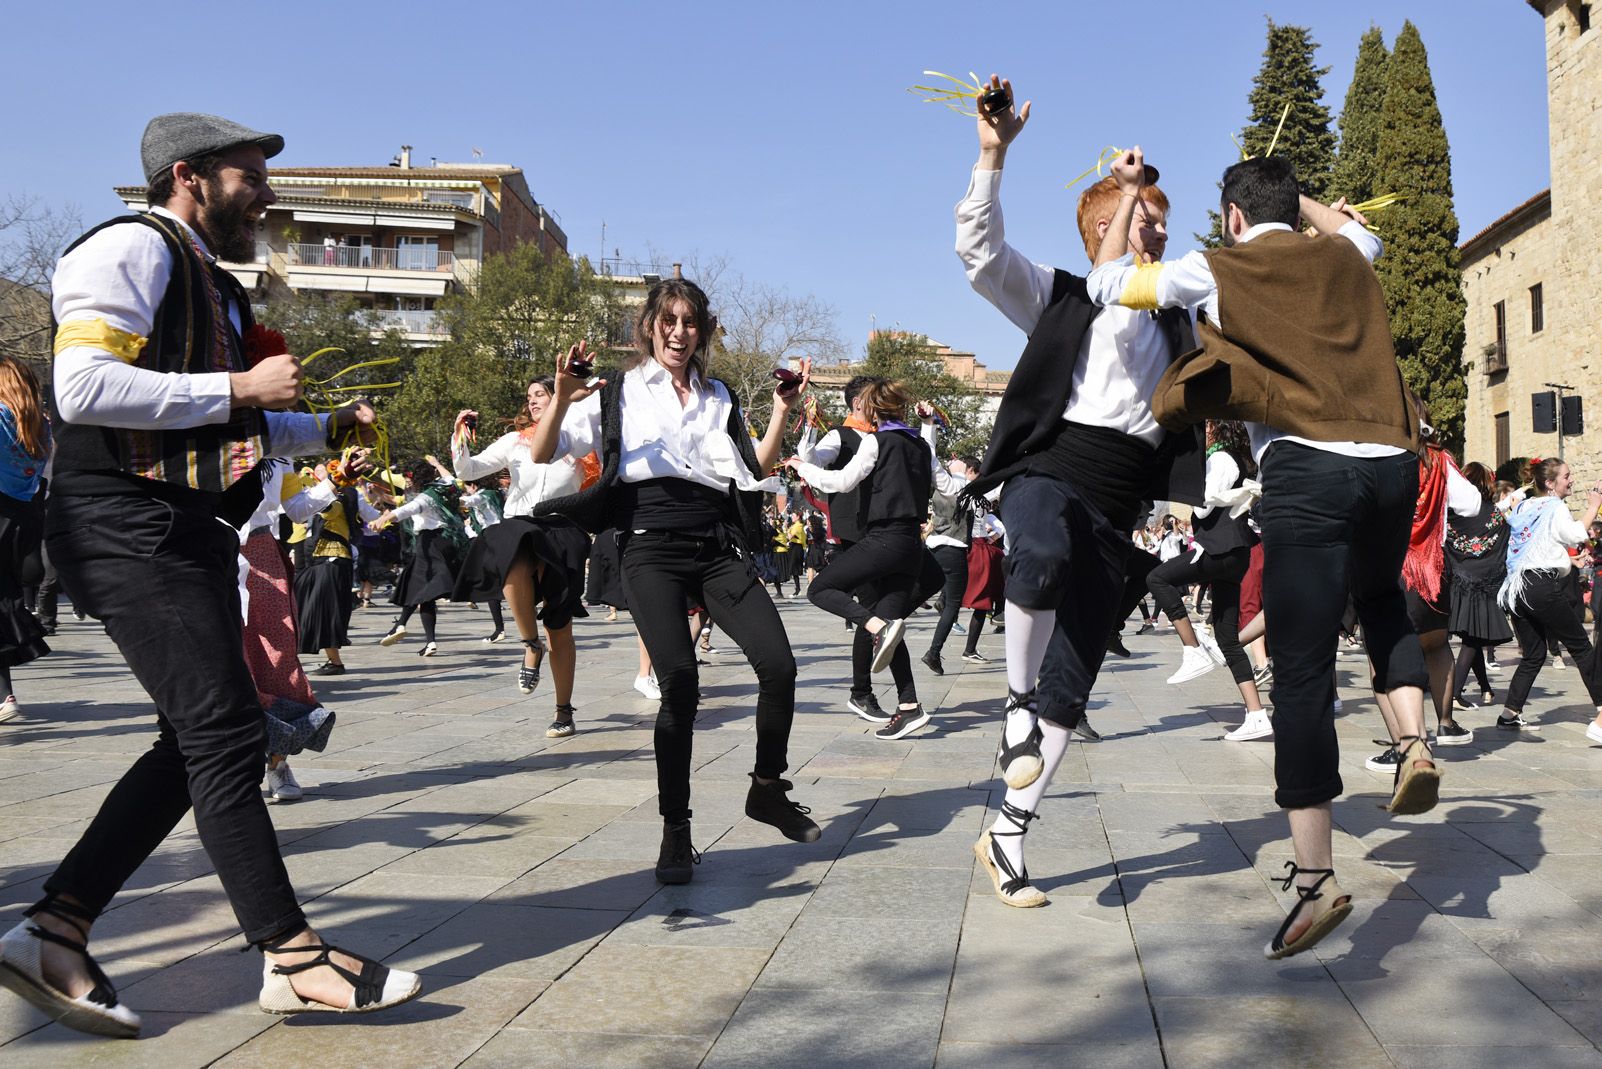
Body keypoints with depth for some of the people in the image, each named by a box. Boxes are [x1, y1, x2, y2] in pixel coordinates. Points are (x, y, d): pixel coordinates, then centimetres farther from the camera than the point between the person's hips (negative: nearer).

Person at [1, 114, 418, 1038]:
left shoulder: (212, 284, 23)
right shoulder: (132, 248, -7)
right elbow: (84, 389, -21)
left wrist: (327, 428, 20)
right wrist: (241, 388, -17)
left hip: (189, 534, 10)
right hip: (131, 527, -10)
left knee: (199, 744, 7)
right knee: (226, 735, -10)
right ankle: (290, 955, -4)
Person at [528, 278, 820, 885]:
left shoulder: (719, 397, 19)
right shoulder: (619, 392, 9)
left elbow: (757, 468, 21)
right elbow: (542, 454, 3)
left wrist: (783, 408, 12)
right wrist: (563, 398, -13)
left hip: (718, 547, 3)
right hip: (653, 548, -3)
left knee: (778, 664, -13)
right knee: (680, 682, -18)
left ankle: (768, 789, 11)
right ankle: (675, 833, -3)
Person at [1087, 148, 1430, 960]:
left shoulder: (1219, 270, 7)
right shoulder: (1344, 258, 21)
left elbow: (1105, 283, 13)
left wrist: (1127, 197, 25)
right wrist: (1291, 195, 49)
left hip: (1306, 470, -5)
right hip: (1392, 461, 5)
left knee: (1302, 668, -5)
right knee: (1381, 599, 33)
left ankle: (1315, 875, -9)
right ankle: (1413, 740, 11)